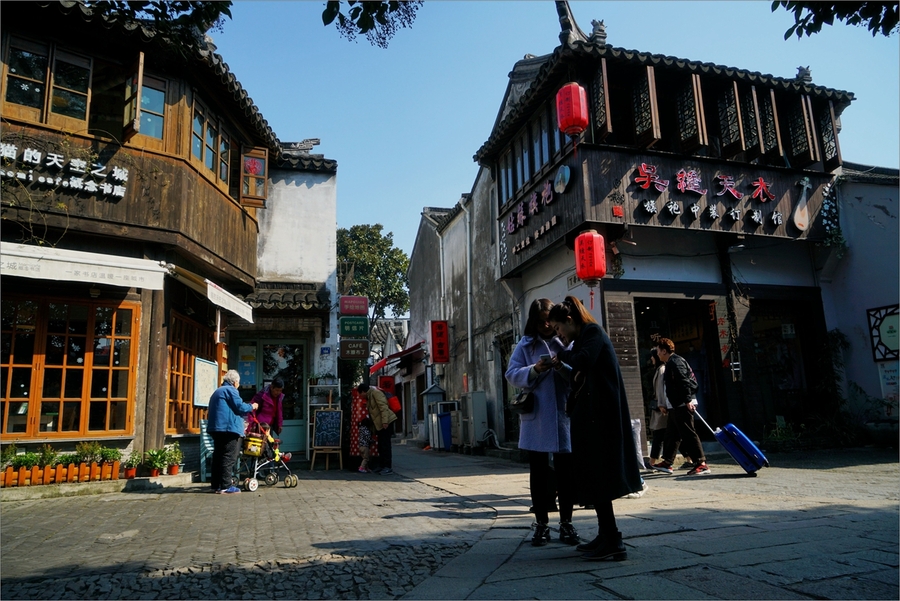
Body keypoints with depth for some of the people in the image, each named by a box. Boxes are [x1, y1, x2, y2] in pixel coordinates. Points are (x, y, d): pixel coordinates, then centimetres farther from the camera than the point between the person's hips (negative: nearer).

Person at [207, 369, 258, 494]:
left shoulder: (217, 391, 24)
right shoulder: (230, 390, -7)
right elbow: (240, 407, -13)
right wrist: (252, 407, 3)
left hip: (216, 428, 10)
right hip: (229, 428, -10)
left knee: (218, 456, 13)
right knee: (229, 457, -9)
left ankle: (215, 484, 17)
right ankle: (225, 486, -11)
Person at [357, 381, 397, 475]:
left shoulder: (375, 392, -9)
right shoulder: (370, 395, 21)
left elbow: (383, 407, -19)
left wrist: (385, 421, -25)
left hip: (385, 422, -10)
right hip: (380, 424, 10)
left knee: (385, 444, -9)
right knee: (381, 445, 13)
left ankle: (388, 467, -6)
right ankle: (384, 466, 20)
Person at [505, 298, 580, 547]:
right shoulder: (525, 345, 7)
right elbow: (512, 375, -1)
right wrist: (534, 370, -18)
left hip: (564, 416, 0)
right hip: (536, 419, 0)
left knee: (566, 471, 6)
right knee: (539, 471, 9)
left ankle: (566, 522, 21)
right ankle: (541, 523, 20)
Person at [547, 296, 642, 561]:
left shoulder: (592, 331, -6)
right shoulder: (583, 338, 20)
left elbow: (584, 361, -24)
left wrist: (562, 355, -7)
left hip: (599, 416, -10)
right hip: (590, 416, 10)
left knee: (596, 477, -8)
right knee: (593, 476, 11)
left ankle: (612, 542, -3)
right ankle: (605, 537, 18)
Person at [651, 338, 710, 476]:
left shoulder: (675, 362, -11)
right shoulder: (671, 363, 21)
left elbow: (684, 381, -21)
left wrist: (688, 400, -27)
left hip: (682, 406, -11)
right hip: (676, 406, 11)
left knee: (688, 434, -10)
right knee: (671, 434, 14)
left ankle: (701, 464, -8)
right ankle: (667, 462, 20)